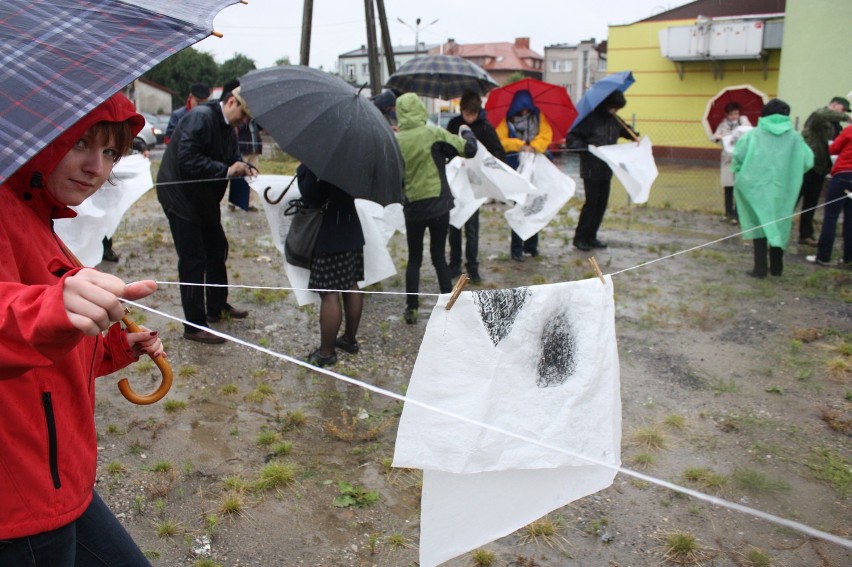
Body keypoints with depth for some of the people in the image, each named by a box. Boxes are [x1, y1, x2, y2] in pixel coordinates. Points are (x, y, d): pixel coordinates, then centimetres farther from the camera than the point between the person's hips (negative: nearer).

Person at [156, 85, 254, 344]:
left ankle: (217, 307, 36)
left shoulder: (228, 128, 7)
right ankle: (194, 326, 4)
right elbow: (187, 159, -30)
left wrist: (243, 166, -10)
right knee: (193, 261, -6)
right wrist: (226, 170, -30)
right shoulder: (200, 118, -21)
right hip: (181, 197, -10)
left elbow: (231, 156, 12)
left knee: (217, 249, 19)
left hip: (204, 199, 10)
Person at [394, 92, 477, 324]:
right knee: (439, 256, 11)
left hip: (412, 207, 1)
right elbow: (469, 149, -7)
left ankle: (411, 309, 13)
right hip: (438, 205, -1)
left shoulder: (395, 140, -6)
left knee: (414, 259, 13)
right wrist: (467, 132, 12)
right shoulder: (435, 133, -10)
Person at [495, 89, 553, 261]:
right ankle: (516, 249, -1)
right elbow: (500, 140, -7)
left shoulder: (538, 117, 8)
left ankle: (531, 245, 19)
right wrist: (520, 145, -16)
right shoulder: (508, 121, 2)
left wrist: (533, 146, -18)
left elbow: (546, 135, -2)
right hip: (516, 170, -3)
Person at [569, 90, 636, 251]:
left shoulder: (615, 121, 9)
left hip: (606, 170, 7)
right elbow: (571, 138, -13)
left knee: (602, 203, 8)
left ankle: (591, 236, 19)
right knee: (591, 202, -5)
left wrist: (636, 137, 9)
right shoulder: (590, 119, -12)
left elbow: (627, 131, 28)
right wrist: (587, 148, -25)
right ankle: (579, 238, 5)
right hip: (591, 170, -7)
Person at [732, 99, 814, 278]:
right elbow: (808, 162, -4)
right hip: (783, 189, 2)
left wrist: (739, 176, 5)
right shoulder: (794, 137, -1)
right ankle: (776, 267, 22)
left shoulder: (754, 134, -6)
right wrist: (790, 172, 13)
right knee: (779, 225, 15)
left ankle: (760, 268, 2)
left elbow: (738, 156, -12)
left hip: (757, 186, -2)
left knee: (759, 224, 6)